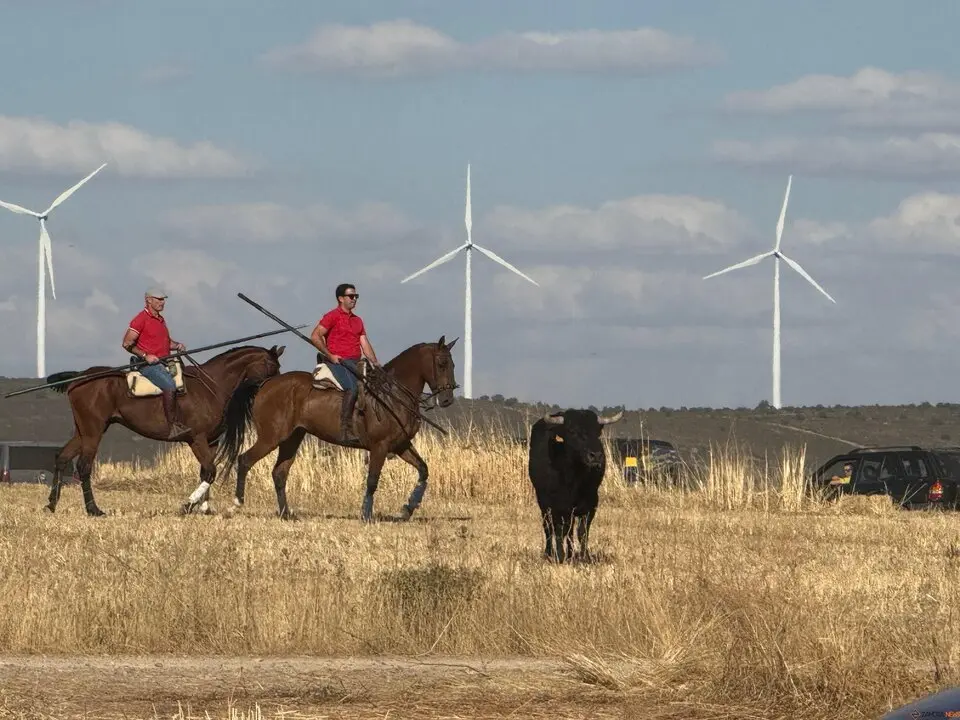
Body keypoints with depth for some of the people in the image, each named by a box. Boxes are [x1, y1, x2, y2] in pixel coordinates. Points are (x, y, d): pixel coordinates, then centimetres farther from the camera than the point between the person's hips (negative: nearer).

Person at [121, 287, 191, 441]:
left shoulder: (160, 319, 20)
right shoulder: (141, 319, -6)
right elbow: (127, 344, -11)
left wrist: (177, 346, 10)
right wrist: (145, 356, -20)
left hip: (164, 364, 9)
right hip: (149, 365, -9)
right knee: (170, 386, -30)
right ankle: (172, 427, -36)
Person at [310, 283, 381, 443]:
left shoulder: (357, 320, 22)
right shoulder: (333, 316, -1)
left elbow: (364, 343, 20)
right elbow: (315, 336, -8)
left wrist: (375, 362, 6)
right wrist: (330, 355, -14)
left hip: (355, 363, 8)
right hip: (338, 362, -8)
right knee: (352, 387, -30)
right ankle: (346, 430, -34)